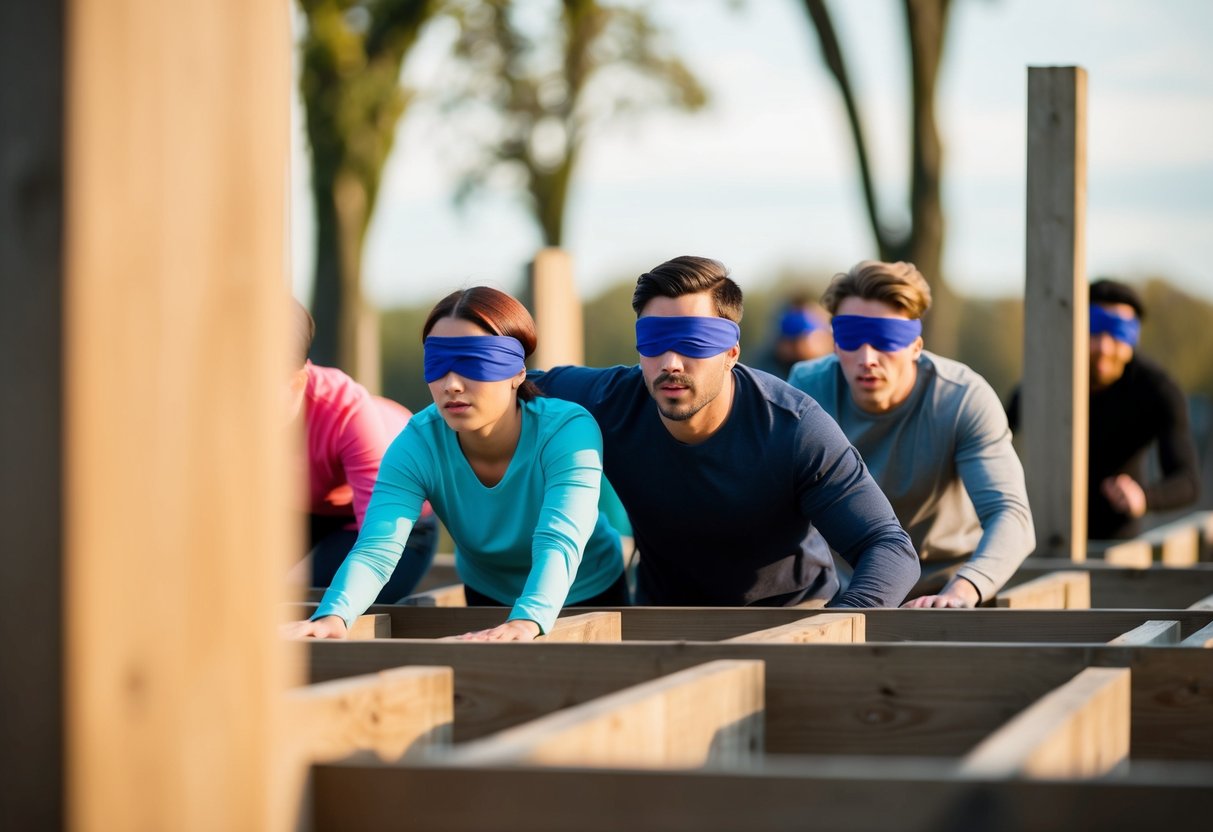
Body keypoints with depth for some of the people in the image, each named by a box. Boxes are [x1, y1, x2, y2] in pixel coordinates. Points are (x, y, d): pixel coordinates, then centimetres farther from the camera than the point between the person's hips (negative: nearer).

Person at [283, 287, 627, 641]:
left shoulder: (568, 430, -28)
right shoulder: (417, 445, -22)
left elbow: (559, 545, -41)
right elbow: (376, 549, -34)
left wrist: (525, 622, -61)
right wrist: (333, 617, -55)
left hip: (592, 597, -2)